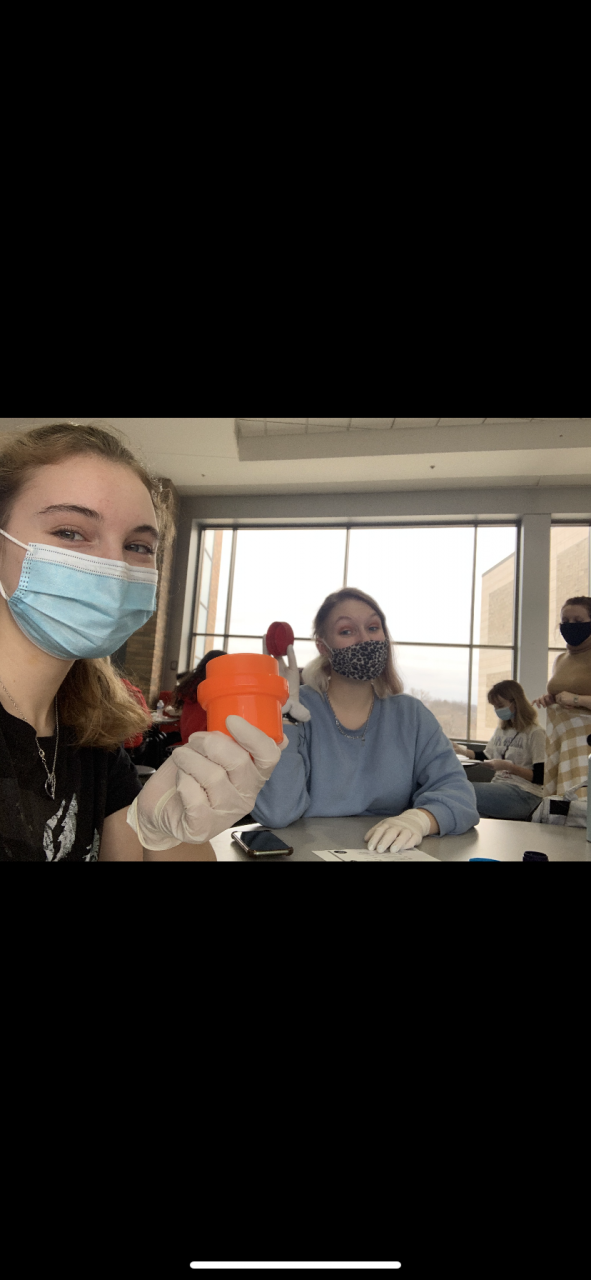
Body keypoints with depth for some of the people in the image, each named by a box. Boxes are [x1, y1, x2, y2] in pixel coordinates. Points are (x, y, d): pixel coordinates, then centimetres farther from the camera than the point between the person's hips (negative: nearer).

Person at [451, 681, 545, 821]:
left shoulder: (535, 733, -4)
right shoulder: (500, 730, 20)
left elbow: (540, 777, -9)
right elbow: (486, 756, 27)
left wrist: (509, 767, -18)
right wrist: (461, 750, 15)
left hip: (524, 795, -7)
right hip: (499, 787, 7)